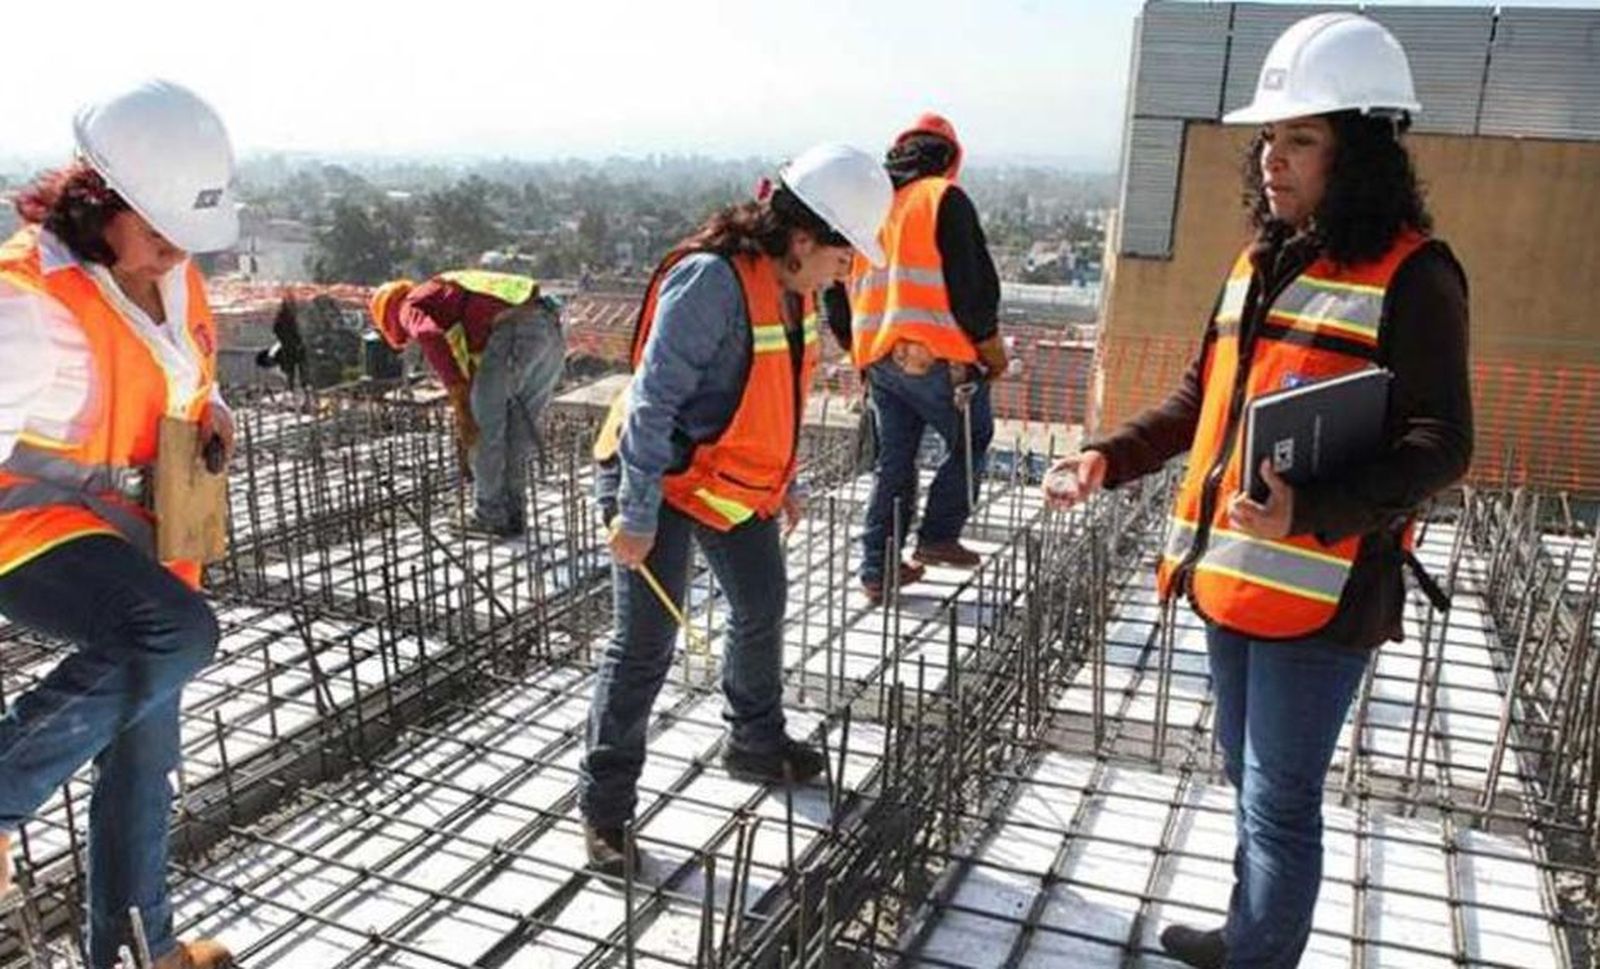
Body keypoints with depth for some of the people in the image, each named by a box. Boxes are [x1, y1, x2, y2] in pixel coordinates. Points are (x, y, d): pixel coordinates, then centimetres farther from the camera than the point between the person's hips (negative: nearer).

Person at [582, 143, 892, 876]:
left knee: (762, 607, 20)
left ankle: (756, 744, 42)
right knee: (644, 645, -4)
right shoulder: (711, 279, -27)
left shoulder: (789, 287, 1)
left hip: (737, 483, 9)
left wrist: (783, 482, 18)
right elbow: (653, 402, -27)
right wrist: (637, 516, -25)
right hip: (663, 481, -9)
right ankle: (604, 807, 10)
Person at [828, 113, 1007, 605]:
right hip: (935, 356, -6)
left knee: (892, 461, 13)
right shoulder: (944, 199, -4)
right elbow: (973, 279, -9)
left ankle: (877, 569, 15)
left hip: (876, 357, 6)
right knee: (969, 441, 14)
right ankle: (938, 537, 11)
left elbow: (837, 293, 17)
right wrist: (990, 343, 4)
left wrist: (859, 347, 26)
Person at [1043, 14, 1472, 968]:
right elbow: (1202, 400, 18)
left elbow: (1439, 446, -16)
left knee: (1279, 804, 3)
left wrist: (1309, 511, -31)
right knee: (1250, 782, 23)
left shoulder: (1411, 276, -11)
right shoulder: (1261, 263, 12)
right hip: (1229, 574, 8)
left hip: (1321, 592, -8)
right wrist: (1109, 459, 4)